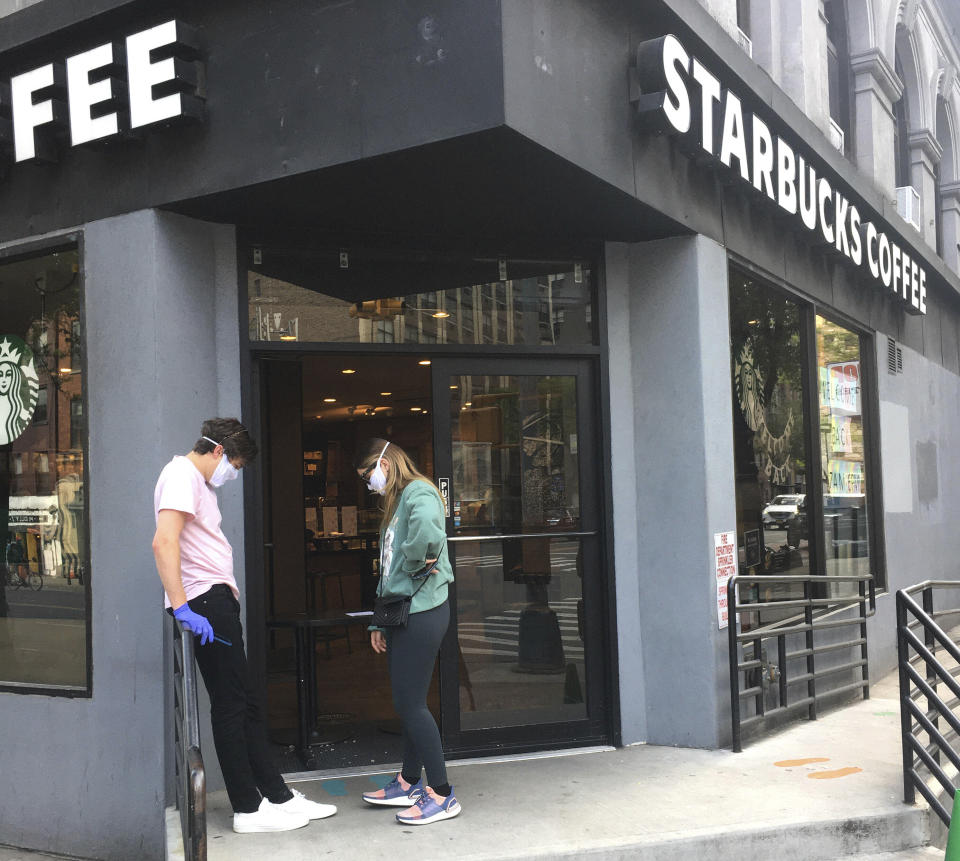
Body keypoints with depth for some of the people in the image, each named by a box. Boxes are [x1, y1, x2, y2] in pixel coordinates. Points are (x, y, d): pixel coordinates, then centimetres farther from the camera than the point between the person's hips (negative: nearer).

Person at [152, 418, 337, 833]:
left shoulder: (198, 482, 23)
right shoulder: (181, 475, -11)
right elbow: (164, 542, -24)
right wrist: (181, 607, -30)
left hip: (217, 601, 11)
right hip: (206, 603, -11)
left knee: (246, 704, 12)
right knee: (231, 706, -4)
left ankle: (278, 796, 19)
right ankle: (248, 809, 5)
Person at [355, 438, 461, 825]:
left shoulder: (419, 492, -11)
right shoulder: (396, 502, 21)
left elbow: (428, 531, -37)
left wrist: (414, 562, -18)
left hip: (422, 612, -10)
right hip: (402, 613, 10)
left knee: (411, 703, -5)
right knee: (407, 702, 16)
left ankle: (442, 795, 4)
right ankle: (409, 783, 28)